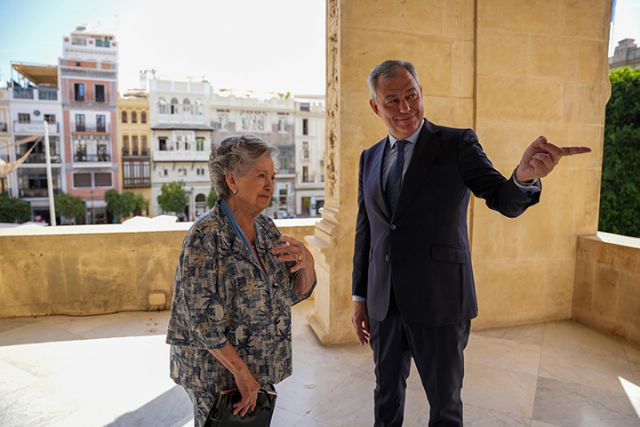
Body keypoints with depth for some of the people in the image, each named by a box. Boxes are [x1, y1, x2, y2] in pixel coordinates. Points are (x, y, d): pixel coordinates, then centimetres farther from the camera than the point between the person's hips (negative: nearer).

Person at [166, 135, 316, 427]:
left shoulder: (266, 228, 0)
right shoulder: (206, 234, -19)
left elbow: (296, 292, 3)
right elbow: (201, 314, -20)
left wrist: (307, 263, -17)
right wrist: (241, 371, -17)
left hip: (263, 367, 6)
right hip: (218, 370, -5)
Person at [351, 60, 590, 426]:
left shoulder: (457, 144, -4)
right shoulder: (370, 158, 8)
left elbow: (507, 201, -12)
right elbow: (365, 230, 10)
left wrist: (525, 175, -35)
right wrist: (360, 295, 11)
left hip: (439, 300, -4)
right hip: (383, 303, 4)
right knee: (387, 395, 21)